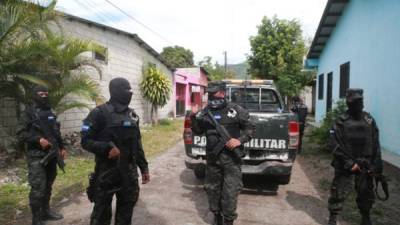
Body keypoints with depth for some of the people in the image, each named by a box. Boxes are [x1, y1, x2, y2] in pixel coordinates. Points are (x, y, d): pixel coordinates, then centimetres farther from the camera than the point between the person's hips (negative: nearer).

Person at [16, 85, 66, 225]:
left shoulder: (50, 113, 13)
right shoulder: (29, 113, -6)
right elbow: (20, 134, -12)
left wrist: (61, 147, 13)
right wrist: (38, 140, -22)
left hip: (51, 155, 6)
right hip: (36, 157, -6)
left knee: (48, 186, 15)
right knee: (38, 189, -7)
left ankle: (46, 211, 29)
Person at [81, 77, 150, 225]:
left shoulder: (132, 115, 10)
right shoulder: (100, 113, -9)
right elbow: (86, 141, -9)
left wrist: (144, 167, 14)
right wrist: (107, 147, -25)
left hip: (129, 171, 6)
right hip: (107, 172, -5)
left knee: (126, 210, 18)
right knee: (102, 213, 7)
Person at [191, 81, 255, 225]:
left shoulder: (236, 110, -5)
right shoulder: (205, 112, 5)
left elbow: (250, 129, 1)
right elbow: (198, 131, 14)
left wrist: (240, 140, -15)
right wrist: (194, 118, -4)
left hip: (231, 159, -3)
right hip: (212, 158, 4)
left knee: (230, 192, 0)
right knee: (212, 189, 15)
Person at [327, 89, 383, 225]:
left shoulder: (369, 120, 4)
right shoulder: (341, 122, -8)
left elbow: (375, 145, 6)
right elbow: (337, 146, -11)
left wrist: (377, 164, 1)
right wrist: (349, 163, -14)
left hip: (365, 165, 4)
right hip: (345, 165, -3)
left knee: (366, 193, 15)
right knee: (339, 192, 2)